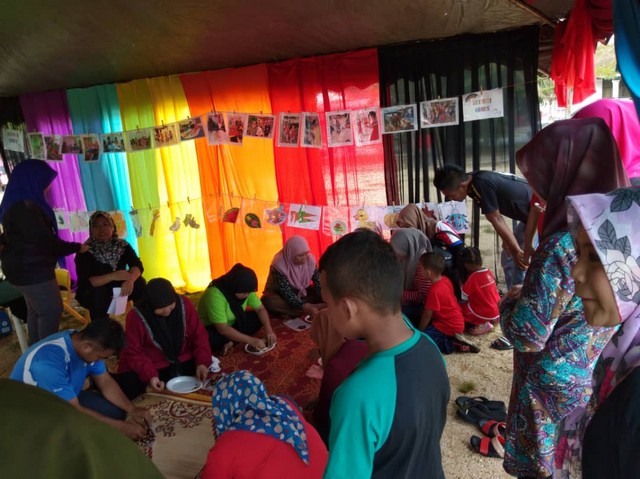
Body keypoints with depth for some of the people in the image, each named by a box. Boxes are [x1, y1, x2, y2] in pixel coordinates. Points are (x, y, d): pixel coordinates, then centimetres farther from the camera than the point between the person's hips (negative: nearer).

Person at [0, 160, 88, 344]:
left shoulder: (17, 203, 9)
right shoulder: (24, 207, -24)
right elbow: (45, 241, -23)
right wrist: (77, 247, -12)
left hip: (27, 268, 11)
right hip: (31, 270, -11)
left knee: (36, 311, 20)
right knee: (51, 311, -2)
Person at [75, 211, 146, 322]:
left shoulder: (122, 245, -6)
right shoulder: (84, 252, -15)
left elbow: (137, 265, -19)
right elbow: (85, 281, -25)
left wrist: (130, 280, -42)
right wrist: (113, 276, -40)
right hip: (92, 294, -3)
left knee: (139, 282, -21)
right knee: (98, 292, -34)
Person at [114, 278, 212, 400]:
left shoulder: (184, 304, -16)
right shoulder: (136, 316, -21)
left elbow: (199, 335, -9)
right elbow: (135, 353, -15)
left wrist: (202, 362, -22)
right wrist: (149, 376, -29)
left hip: (181, 361, 3)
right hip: (150, 365, -2)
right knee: (128, 389, -23)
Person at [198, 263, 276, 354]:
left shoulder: (245, 290, -13)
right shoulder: (215, 295, -34)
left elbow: (261, 309, -8)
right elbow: (223, 329, -35)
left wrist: (268, 329, -25)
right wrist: (251, 341, -35)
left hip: (232, 324, 7)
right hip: (212, 329, -6)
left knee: (259, 317, -12)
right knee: (211, 340, -38)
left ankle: (231, 342, -14)